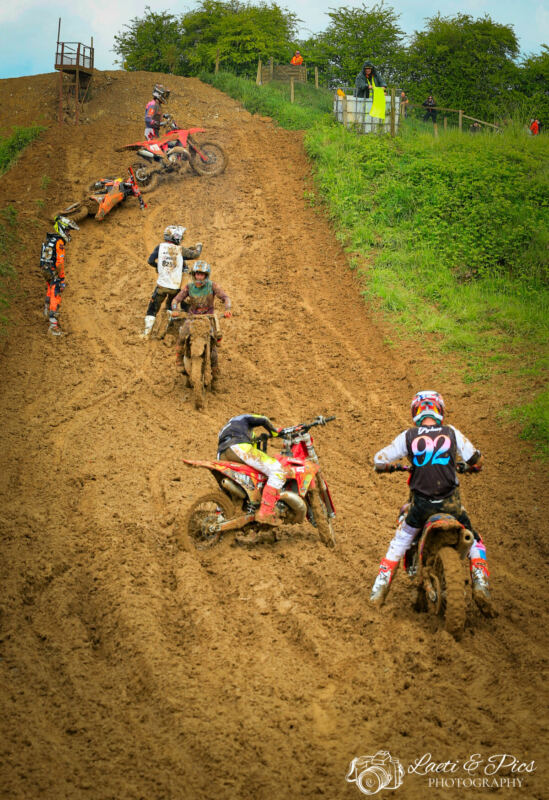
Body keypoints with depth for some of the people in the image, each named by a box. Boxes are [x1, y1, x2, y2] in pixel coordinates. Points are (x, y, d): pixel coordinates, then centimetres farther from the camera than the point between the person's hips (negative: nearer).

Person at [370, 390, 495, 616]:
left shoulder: (408, 437, 1)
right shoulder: (451, 433, 3)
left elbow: (379, 460, 5)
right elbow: (476, 459, 11)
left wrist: (384, 466, 30)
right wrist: (475, 466, 36)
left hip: (420, 503, 0)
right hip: (450, 502, 0)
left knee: (399, 543, 19)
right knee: (474, 543, 18)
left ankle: (379, 590, 12)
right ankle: (480, 584, -4)